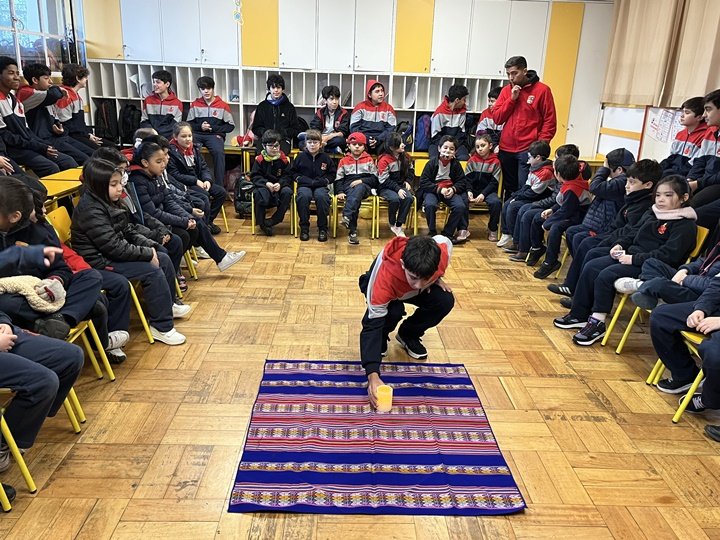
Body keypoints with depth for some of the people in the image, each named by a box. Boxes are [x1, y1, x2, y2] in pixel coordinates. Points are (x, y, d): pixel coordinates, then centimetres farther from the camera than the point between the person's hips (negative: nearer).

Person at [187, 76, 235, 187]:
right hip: (198, 134, 2)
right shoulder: (195, 105, 15)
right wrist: (200, 127, -5)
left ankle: (219, 185, -29)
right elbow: (189, 123, 16)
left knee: (219, 152, -34)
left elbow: (230, 126, 5)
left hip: (215, 135, -2)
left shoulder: (223, 105, 7)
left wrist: (213, 128, -6)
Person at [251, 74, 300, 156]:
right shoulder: (262, 106, 18)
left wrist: (283, 132, -5)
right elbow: (255, 128, 19)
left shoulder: (289, 107, 15)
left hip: (283, 139, -1)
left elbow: (296, 130, 14)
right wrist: (264, 131, -3)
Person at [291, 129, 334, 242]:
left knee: (322, 197, -34)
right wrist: (300, 179, -4)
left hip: (320, 186, 0)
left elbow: (332, 174, 12)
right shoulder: (301, 156, 7)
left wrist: (322, 181, -4)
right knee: (303, 196, -34)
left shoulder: (325, 158, 7)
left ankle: (322, 228, -21)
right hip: (304, 185, 0)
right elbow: (293, 172, 15)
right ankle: (304, 227, -22)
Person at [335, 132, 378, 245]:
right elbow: (338, 179, 11)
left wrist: (361, 180, -8)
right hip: (348, 188, 1)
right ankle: (352, 231, -37)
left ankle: (347, 217, -56)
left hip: (364, 187, 0)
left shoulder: (369, 160, 17)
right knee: (355, 200, -33)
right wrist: (340, 192, -8)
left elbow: (375, 179, 8)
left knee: (359, 188, -38)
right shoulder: (344, 161, 18)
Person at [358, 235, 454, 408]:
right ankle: (381, 339, 1)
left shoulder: (441, 250, -37)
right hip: (387, 290, -3)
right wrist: (373, 375, -51)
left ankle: (408, 335, 4)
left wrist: (437, 278, -15)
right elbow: (372, 324, -43)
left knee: (445, 301, -24)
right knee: (393, 311, -35)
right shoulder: (384, 277, -46)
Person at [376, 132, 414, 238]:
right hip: (385, 188, -5)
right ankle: (392, 224, -8)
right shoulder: (384, 160, -12)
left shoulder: (404, 157, 5)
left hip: (401, 185, 5)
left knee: (409, 198, -27)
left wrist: (407, 182, -2)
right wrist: (397, 189, -22)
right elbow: (384, 180, -14)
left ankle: (399, 226, -18)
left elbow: (410, 172, 19)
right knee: (395, 199, -35)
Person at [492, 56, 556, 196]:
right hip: (506, 149, 5)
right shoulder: (506, 90, 10)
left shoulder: (542, 90, -3)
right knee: (509, 189, 11)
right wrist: (512, 99, -7)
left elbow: (550, 121, -3)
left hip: (528, 150, -4)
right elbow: (496, 118, 3)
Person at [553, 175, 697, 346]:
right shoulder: (654, 215, 16)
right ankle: (579, 314, 0)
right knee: (590, 267, -5)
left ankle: (597, 324, -15)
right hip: (630, 255, 9)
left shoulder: (685, 225, -11)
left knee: (605, 276, -25)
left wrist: (633, 259, -22)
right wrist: (619, 244, 5)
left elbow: (668, 255, -21)